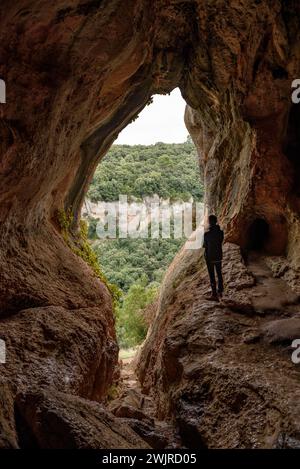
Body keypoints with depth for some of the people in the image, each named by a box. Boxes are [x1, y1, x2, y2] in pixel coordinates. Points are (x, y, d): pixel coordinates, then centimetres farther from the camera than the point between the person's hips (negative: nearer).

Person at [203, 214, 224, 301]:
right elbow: (221, 242, 7)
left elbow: (204, 246, -8)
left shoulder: (207, 234, -20)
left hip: (210, 257, -5)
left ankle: (214, 295, 7)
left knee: (212, 276, 3)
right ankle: (220, 291, 33)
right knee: (219, 274, 19)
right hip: (219, 256, 5)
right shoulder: (221, 232, -6)